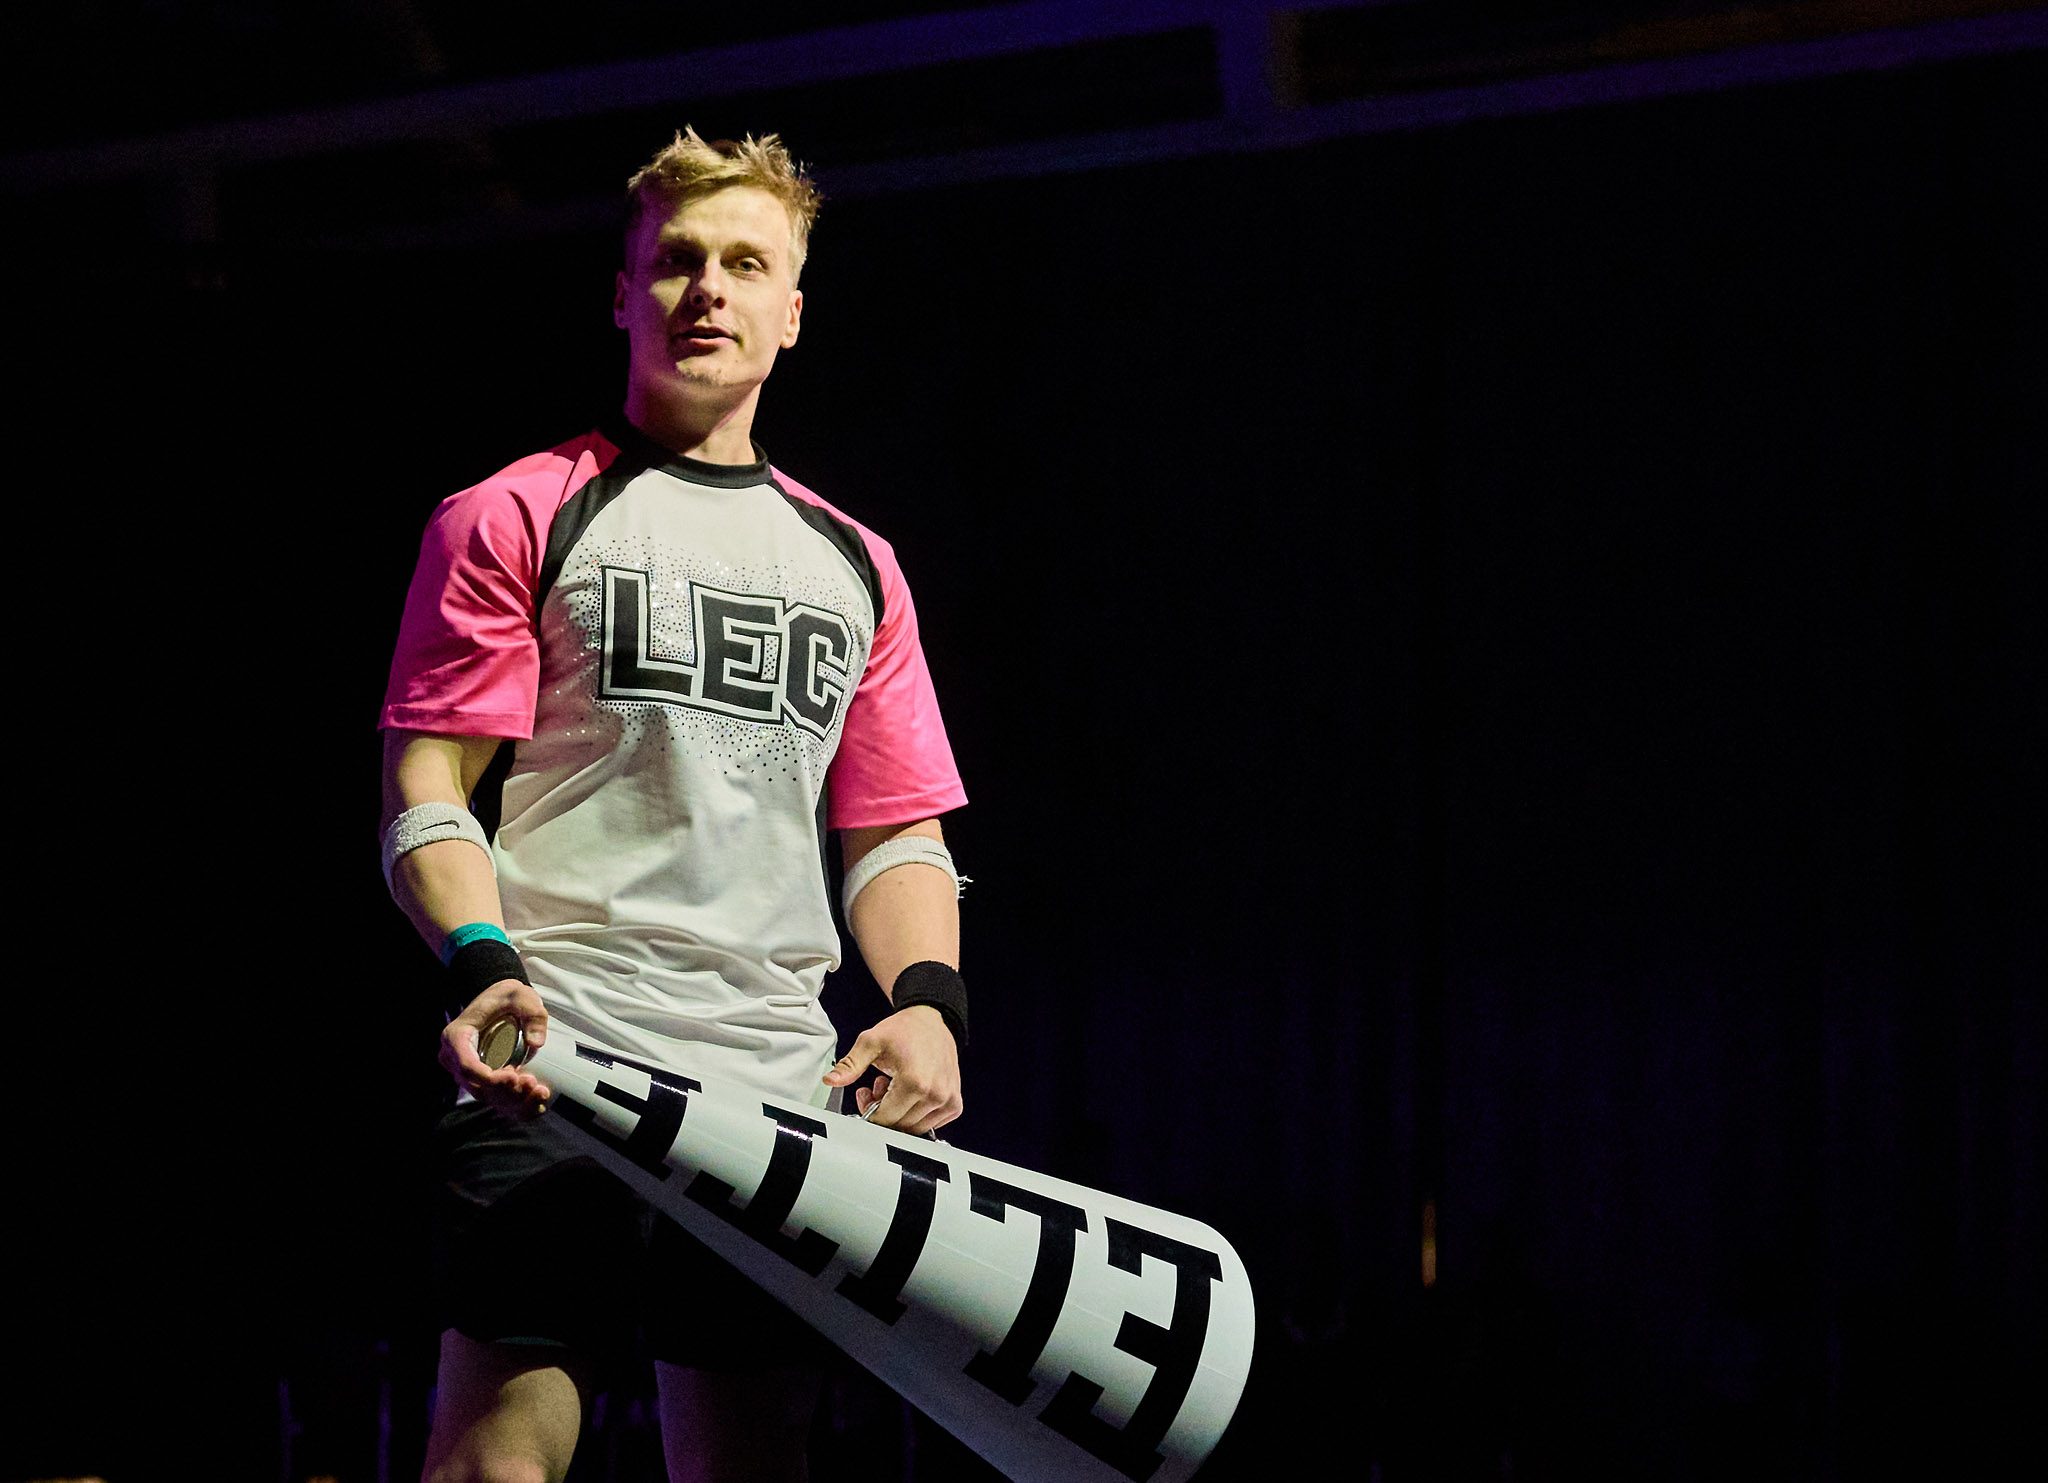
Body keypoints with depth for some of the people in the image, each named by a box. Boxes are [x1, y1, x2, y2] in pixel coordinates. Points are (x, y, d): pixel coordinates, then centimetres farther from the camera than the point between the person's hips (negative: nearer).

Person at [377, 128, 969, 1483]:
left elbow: (895, 832, 20)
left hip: (782, 1088, 5)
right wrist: (484, 963, -18)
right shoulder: (514, 519, 7)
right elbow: (427, 793, 1)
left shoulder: (856, 568, 21)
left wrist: (927, 997, 0)